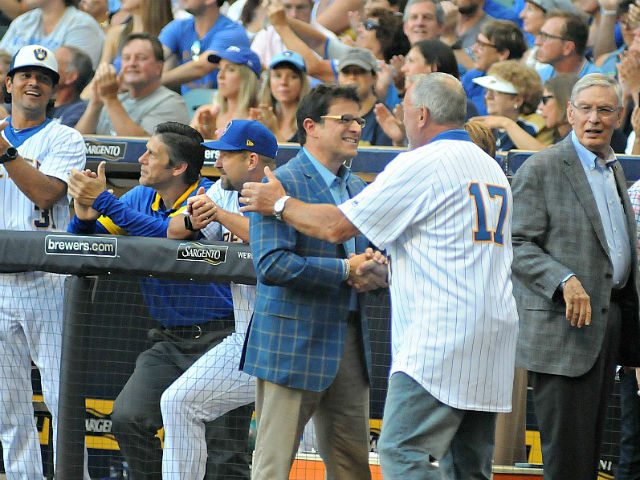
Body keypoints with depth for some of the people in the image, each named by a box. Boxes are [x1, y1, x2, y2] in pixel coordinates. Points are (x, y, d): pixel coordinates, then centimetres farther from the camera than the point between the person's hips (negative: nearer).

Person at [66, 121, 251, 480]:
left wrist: (105, 202, -28)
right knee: (128, 419, -12)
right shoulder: (141, 197, 7)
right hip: (170, 340, 6)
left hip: (220, 339, -6)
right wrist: (85, 217, -16)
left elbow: (170, 235, -30)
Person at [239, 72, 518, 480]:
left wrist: (280, 204, 12)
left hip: (439, 342, -9)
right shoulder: (492, 168, 20)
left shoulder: (422, 164, -6)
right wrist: (386, 264, 37)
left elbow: (337, 227, -4)